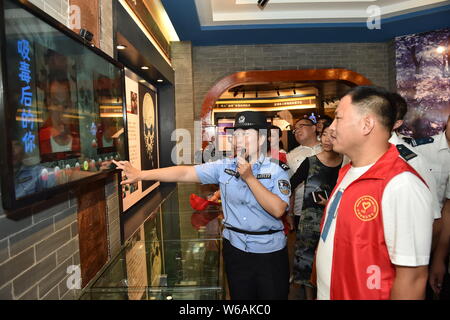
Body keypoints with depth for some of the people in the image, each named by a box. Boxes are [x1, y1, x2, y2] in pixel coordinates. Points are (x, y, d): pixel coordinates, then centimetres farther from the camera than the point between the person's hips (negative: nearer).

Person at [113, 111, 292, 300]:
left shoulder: (277, 171, -9)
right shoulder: (224, 167, -4)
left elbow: (277, 210, -21)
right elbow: (184, 173, -12)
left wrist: (249, 178, -24)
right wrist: (140, 174, -20)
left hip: (270, 252, -2)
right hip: (235, 248, 2)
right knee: (240, 296, 19)